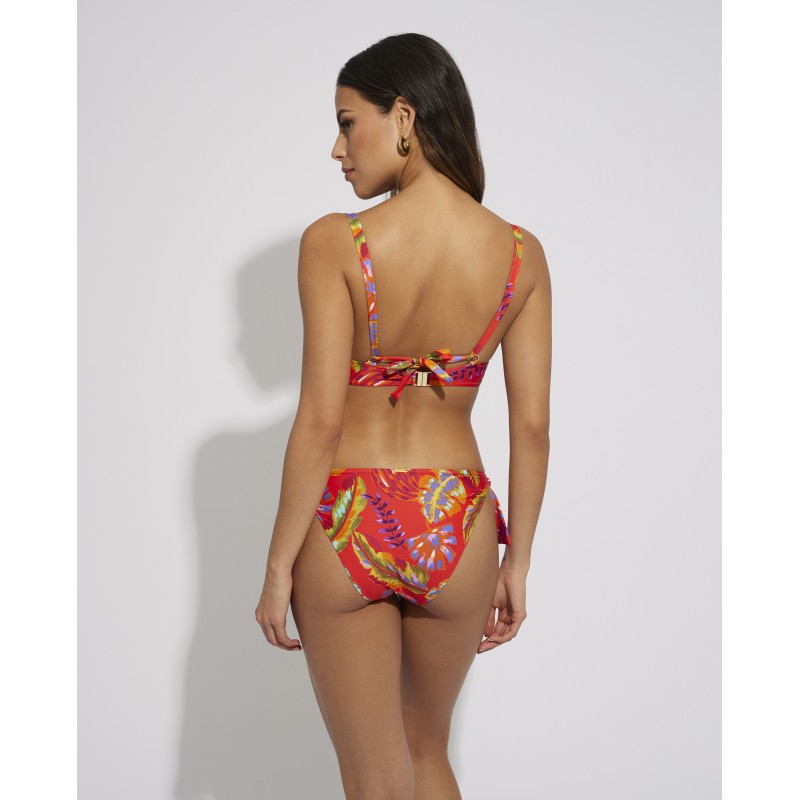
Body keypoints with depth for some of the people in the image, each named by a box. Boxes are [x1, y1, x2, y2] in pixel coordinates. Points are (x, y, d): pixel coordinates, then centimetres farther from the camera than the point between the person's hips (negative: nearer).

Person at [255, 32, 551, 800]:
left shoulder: (335, 243, -15)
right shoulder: (520, 254, -5)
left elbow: (320, 421, -16)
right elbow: (532, 426, -2)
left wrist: (279, 565, -6)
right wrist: (517, 563, 8)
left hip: (344, 529, -3)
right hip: (456, 533, 3)